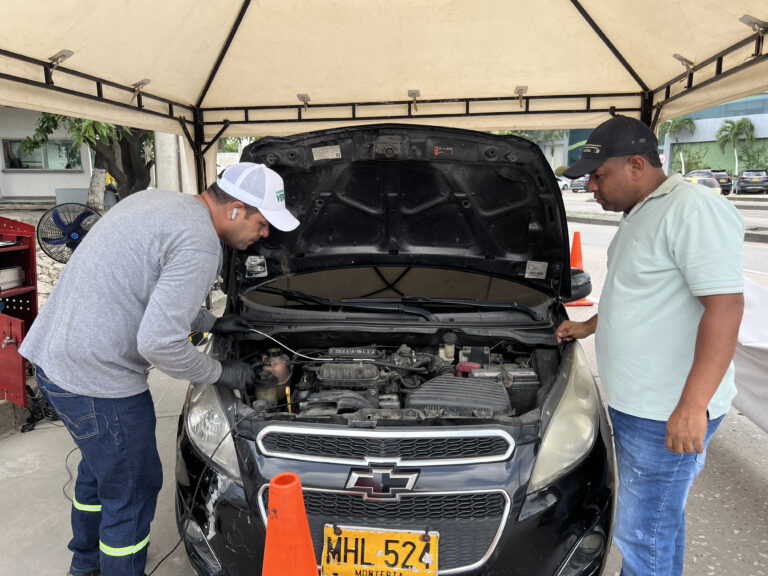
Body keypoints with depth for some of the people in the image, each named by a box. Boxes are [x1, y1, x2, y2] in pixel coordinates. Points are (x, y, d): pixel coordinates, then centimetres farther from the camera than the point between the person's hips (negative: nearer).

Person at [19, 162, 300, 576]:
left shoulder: (153, 201, 9)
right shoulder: (198, 244, -23)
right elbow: (158, 342, -26)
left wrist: (210, 323, 21)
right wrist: (218, 373, -9)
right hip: (96, 376, -11)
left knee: (101, 463, 30)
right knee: (132, 490, 10)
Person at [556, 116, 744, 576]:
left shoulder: (694, 210, -19)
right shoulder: (640, 215, 13)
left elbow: (725, 304, -26)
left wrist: (692, 405, -28)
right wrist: (588, 327, 26)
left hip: (669, 413, -9)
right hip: (632, 401, 10)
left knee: (643, 532, 4)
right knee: (653, 518, 24)